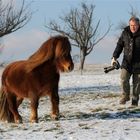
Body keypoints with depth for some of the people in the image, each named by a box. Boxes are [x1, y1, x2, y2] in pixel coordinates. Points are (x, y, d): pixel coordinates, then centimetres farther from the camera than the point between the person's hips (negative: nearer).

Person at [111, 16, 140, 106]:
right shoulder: (125, 32, 3)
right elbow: (120, 45, 8)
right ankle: (125, 96, 11)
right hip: (127, 61, 2)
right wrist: (115, 57, -1)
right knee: (124, 79, -10)